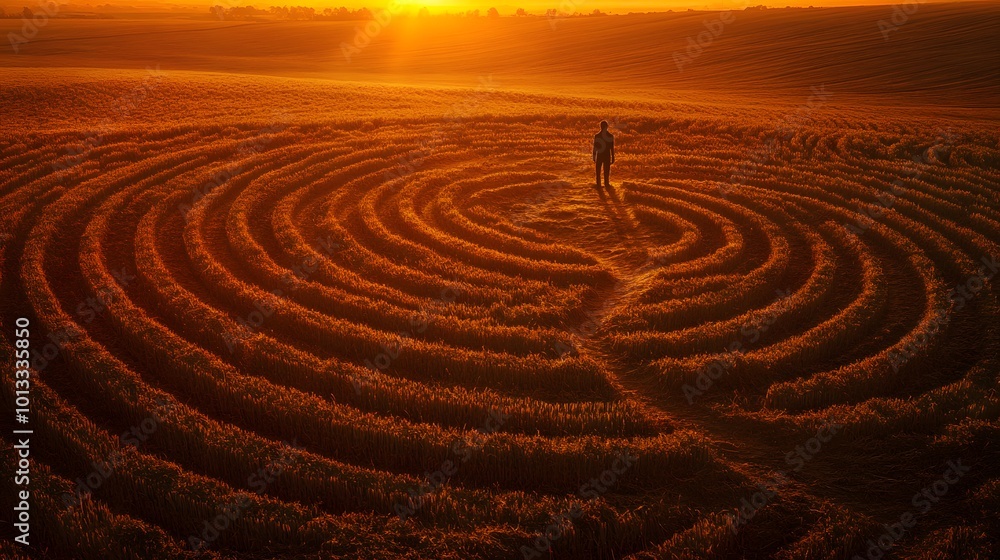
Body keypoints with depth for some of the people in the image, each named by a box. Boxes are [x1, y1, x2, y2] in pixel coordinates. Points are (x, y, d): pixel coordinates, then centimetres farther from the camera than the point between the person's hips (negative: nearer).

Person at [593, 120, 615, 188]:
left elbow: (595, 148, -3)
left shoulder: (596, 136, -8)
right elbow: (612, 148, -4)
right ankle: (606, 184, 17)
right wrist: (613, 158, 4)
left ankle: (598, 184, 13)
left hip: (599, 156, 0)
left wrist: (594, 157, 5)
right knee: (606, 171, 12)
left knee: (598, 171, 11)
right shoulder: (611, 136, -7)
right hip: (607, 156, 0)